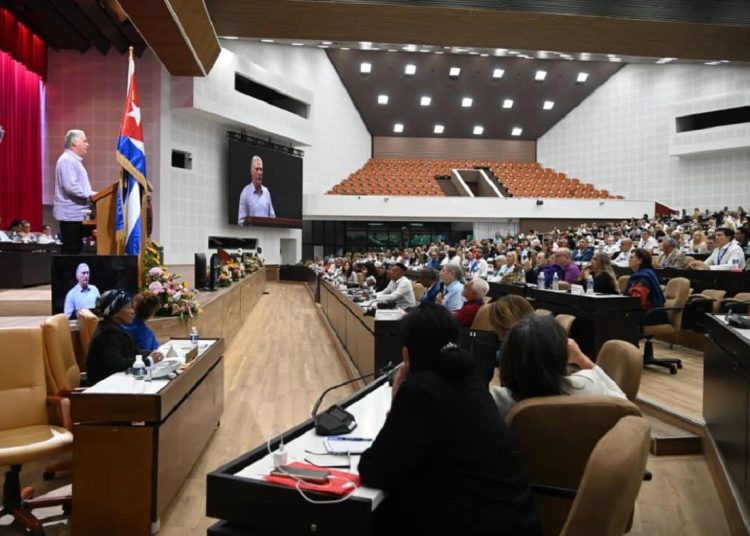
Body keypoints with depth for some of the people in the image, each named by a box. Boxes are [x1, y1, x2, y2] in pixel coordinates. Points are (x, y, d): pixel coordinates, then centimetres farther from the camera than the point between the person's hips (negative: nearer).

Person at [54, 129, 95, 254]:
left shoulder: (74, 160, 20)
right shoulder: (66, 160, -13)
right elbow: (70, 187, -25)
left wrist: (91, 195, 11)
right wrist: (90, 195, -20)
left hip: (76, 213, 10)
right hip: (70, 214, -10)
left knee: (75, 249, 11)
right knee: (70, 250, -8)